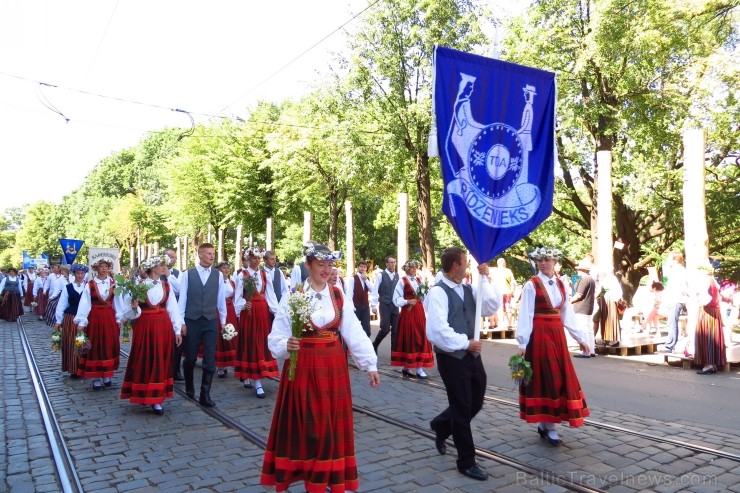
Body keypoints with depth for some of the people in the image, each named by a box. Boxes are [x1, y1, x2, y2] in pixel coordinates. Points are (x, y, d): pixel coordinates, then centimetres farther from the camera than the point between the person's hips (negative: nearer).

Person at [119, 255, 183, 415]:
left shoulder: (166, 286, 5)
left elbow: (173, 309, 5)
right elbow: (129, 312, -3)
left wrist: (177, 330, 3)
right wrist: (134, 307, -25)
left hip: (163, 327, 4)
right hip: (144, 327, -4)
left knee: (161, 363, 7)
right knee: (144, 362, 4)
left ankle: (156, 399, 16)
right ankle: (144, 395, 18)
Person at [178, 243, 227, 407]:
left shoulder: (218, 275, 2)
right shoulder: (187, 274, -2)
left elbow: (221, 298, 7)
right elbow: (182, 299, -1)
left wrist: (223, 320, 9)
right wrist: (181, 321, -3)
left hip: (211, 321, 1)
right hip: (191, 321, -1)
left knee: (210, 359, -1)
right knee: (190, 357, 11)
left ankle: (205, 395, 7)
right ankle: (189, 387, 35)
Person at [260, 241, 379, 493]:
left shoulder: (339, 296, 3)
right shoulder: (293, 296, -7)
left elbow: (355, 332, 1)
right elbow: (277, 336, -9)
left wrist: (370, 364, -1)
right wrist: (286, 346, -30)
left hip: (333, 366, 3)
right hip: (303, 366, -3)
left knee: (331, 424, 11)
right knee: (304, 424, 6)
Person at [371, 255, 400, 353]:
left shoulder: (397, 276, 8)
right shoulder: (381, 275, -5)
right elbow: (375, 291, -5)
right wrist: (374, 305, -10)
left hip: (395, 306, 4)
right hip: (384, 305, -4)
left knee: (395, 329, 4)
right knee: (385, 329, -10)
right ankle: (374, 345, 13)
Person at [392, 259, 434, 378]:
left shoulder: (419, 280, 11)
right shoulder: (402, 281, -6)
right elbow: (396, 299, -9)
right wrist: (407, 302, -21)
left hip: (419, 312, 6)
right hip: (407, 313, -5)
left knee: (421, 338, 2)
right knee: (407, 338, -1)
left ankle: (419, 367, 6)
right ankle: (406, 367, 8)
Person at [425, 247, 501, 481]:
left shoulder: (468, 289, 10)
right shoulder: (438, 292, -16)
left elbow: (492, 307, 1)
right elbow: (438, 330, -23)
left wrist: (485, 279, -6)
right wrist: (465, 343, -16)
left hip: (471, 355, 8)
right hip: (452, 358, -8)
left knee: (475, 403, 18)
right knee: (462, 408, 4)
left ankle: (441, 426, 43)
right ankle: (467, 462, 21)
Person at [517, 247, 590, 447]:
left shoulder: (561, 285, 9)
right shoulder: (531, 285, -8)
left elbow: (568, 314, 12)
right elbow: (526, 315, -11)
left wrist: (580, 338, 11)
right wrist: (522, 342, -16)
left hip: (557, 334, 6)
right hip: (539, 335, -6)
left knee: (560, 378, 8)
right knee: (545, 378, -1)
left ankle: (545, 424, 21)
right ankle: (550, 428, 8)